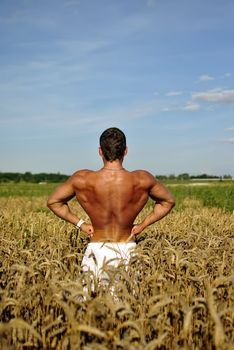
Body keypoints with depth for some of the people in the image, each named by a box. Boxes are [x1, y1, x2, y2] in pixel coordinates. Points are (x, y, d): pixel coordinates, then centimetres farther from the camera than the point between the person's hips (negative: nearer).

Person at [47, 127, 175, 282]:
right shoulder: (143, 179, -8)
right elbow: (169, 201, 10)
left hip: (97, 250, 0)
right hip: (128, 250, 0)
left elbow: (53, 201, 7)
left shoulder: (81, 179, -9)